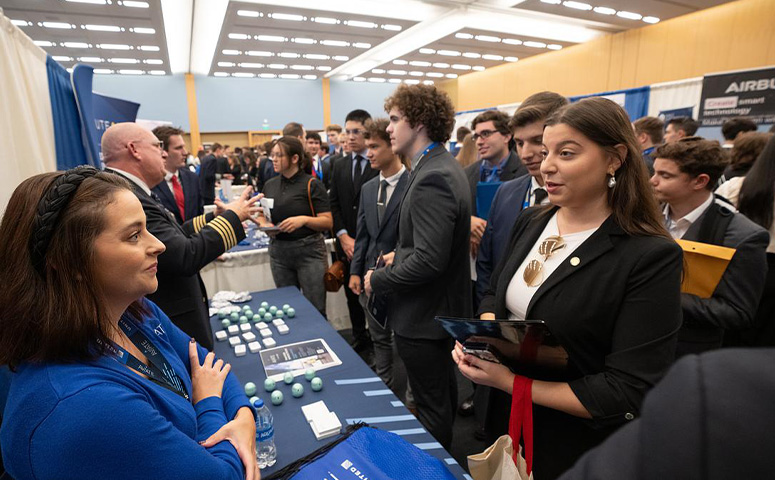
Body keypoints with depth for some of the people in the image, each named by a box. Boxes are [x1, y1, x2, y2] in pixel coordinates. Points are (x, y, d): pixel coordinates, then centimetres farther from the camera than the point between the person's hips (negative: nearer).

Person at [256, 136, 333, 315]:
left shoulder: (312, 184, -6)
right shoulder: (270, 185, 8)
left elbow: (328, 222, -10)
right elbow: (261, 216, 17)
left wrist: (304, 219, -25)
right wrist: (264, 225, -5)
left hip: (308, 251, -4)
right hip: (279, 252, 5)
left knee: (315, 309, 1)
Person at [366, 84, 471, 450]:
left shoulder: (432, 178, -25)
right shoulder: (443, 167, 7)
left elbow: (429, 260, -30)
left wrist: (379, 280, -16)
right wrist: (401, 253, 8)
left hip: (422, 314, -11)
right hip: (441, 306, 11)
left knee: (432, 404, 10)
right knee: (443, 391, 28)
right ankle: (444, 451, 50)